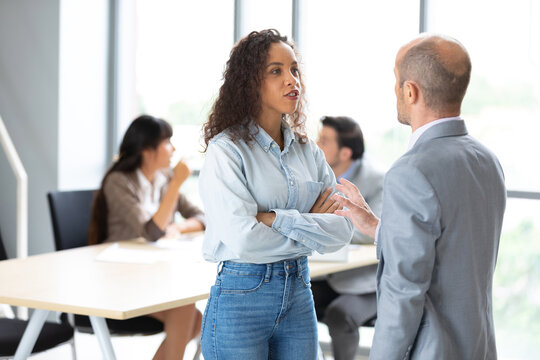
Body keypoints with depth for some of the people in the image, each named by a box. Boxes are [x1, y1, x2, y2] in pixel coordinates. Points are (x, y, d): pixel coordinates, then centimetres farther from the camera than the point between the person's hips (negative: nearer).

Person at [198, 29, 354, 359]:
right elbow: (241, 238, -20)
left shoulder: (307, 151, 8)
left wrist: (278, 220, -15)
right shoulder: (227, 149, -9)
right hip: (241, 297, -5)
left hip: (299, 294, 5)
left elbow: (344, 229, -2)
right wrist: (310, 226, -7)